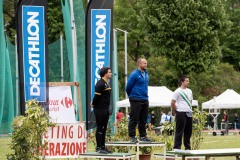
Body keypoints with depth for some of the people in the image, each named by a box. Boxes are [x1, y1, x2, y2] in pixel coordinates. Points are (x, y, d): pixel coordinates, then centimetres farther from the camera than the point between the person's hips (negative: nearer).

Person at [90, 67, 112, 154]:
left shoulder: (106, 83, 14)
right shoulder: (100, 83, -17)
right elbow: (97, 95, -19)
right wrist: (94, 104, -6)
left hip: (106, 109, 9)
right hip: (100, 109, -9)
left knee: (104, 128, 12)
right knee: (100, 128, -4)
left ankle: (103, 147, 17)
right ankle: (98, 148, 0)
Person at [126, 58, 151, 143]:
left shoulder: (146, 74, 12)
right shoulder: (134, 74, -12)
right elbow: (128, 87, -6)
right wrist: (132, 96, 7)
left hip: (145, 100, 7)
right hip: (136, 100, -7)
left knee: (143, 120, 11)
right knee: (134, 119, -3)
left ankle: (143, 136, 18)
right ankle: (132, 136, 1)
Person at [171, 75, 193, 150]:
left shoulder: (189, 91, 14)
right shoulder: (178, 91, -7)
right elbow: (172, 103, -8)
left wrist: (189, 109, 15)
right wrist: (176, 111, -2)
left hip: (189, 113, 7)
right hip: (181, 113, -7)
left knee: (188, 131, 9)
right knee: (179, 131, -6)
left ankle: (187, 147, 16)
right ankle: (177, 147, -3)